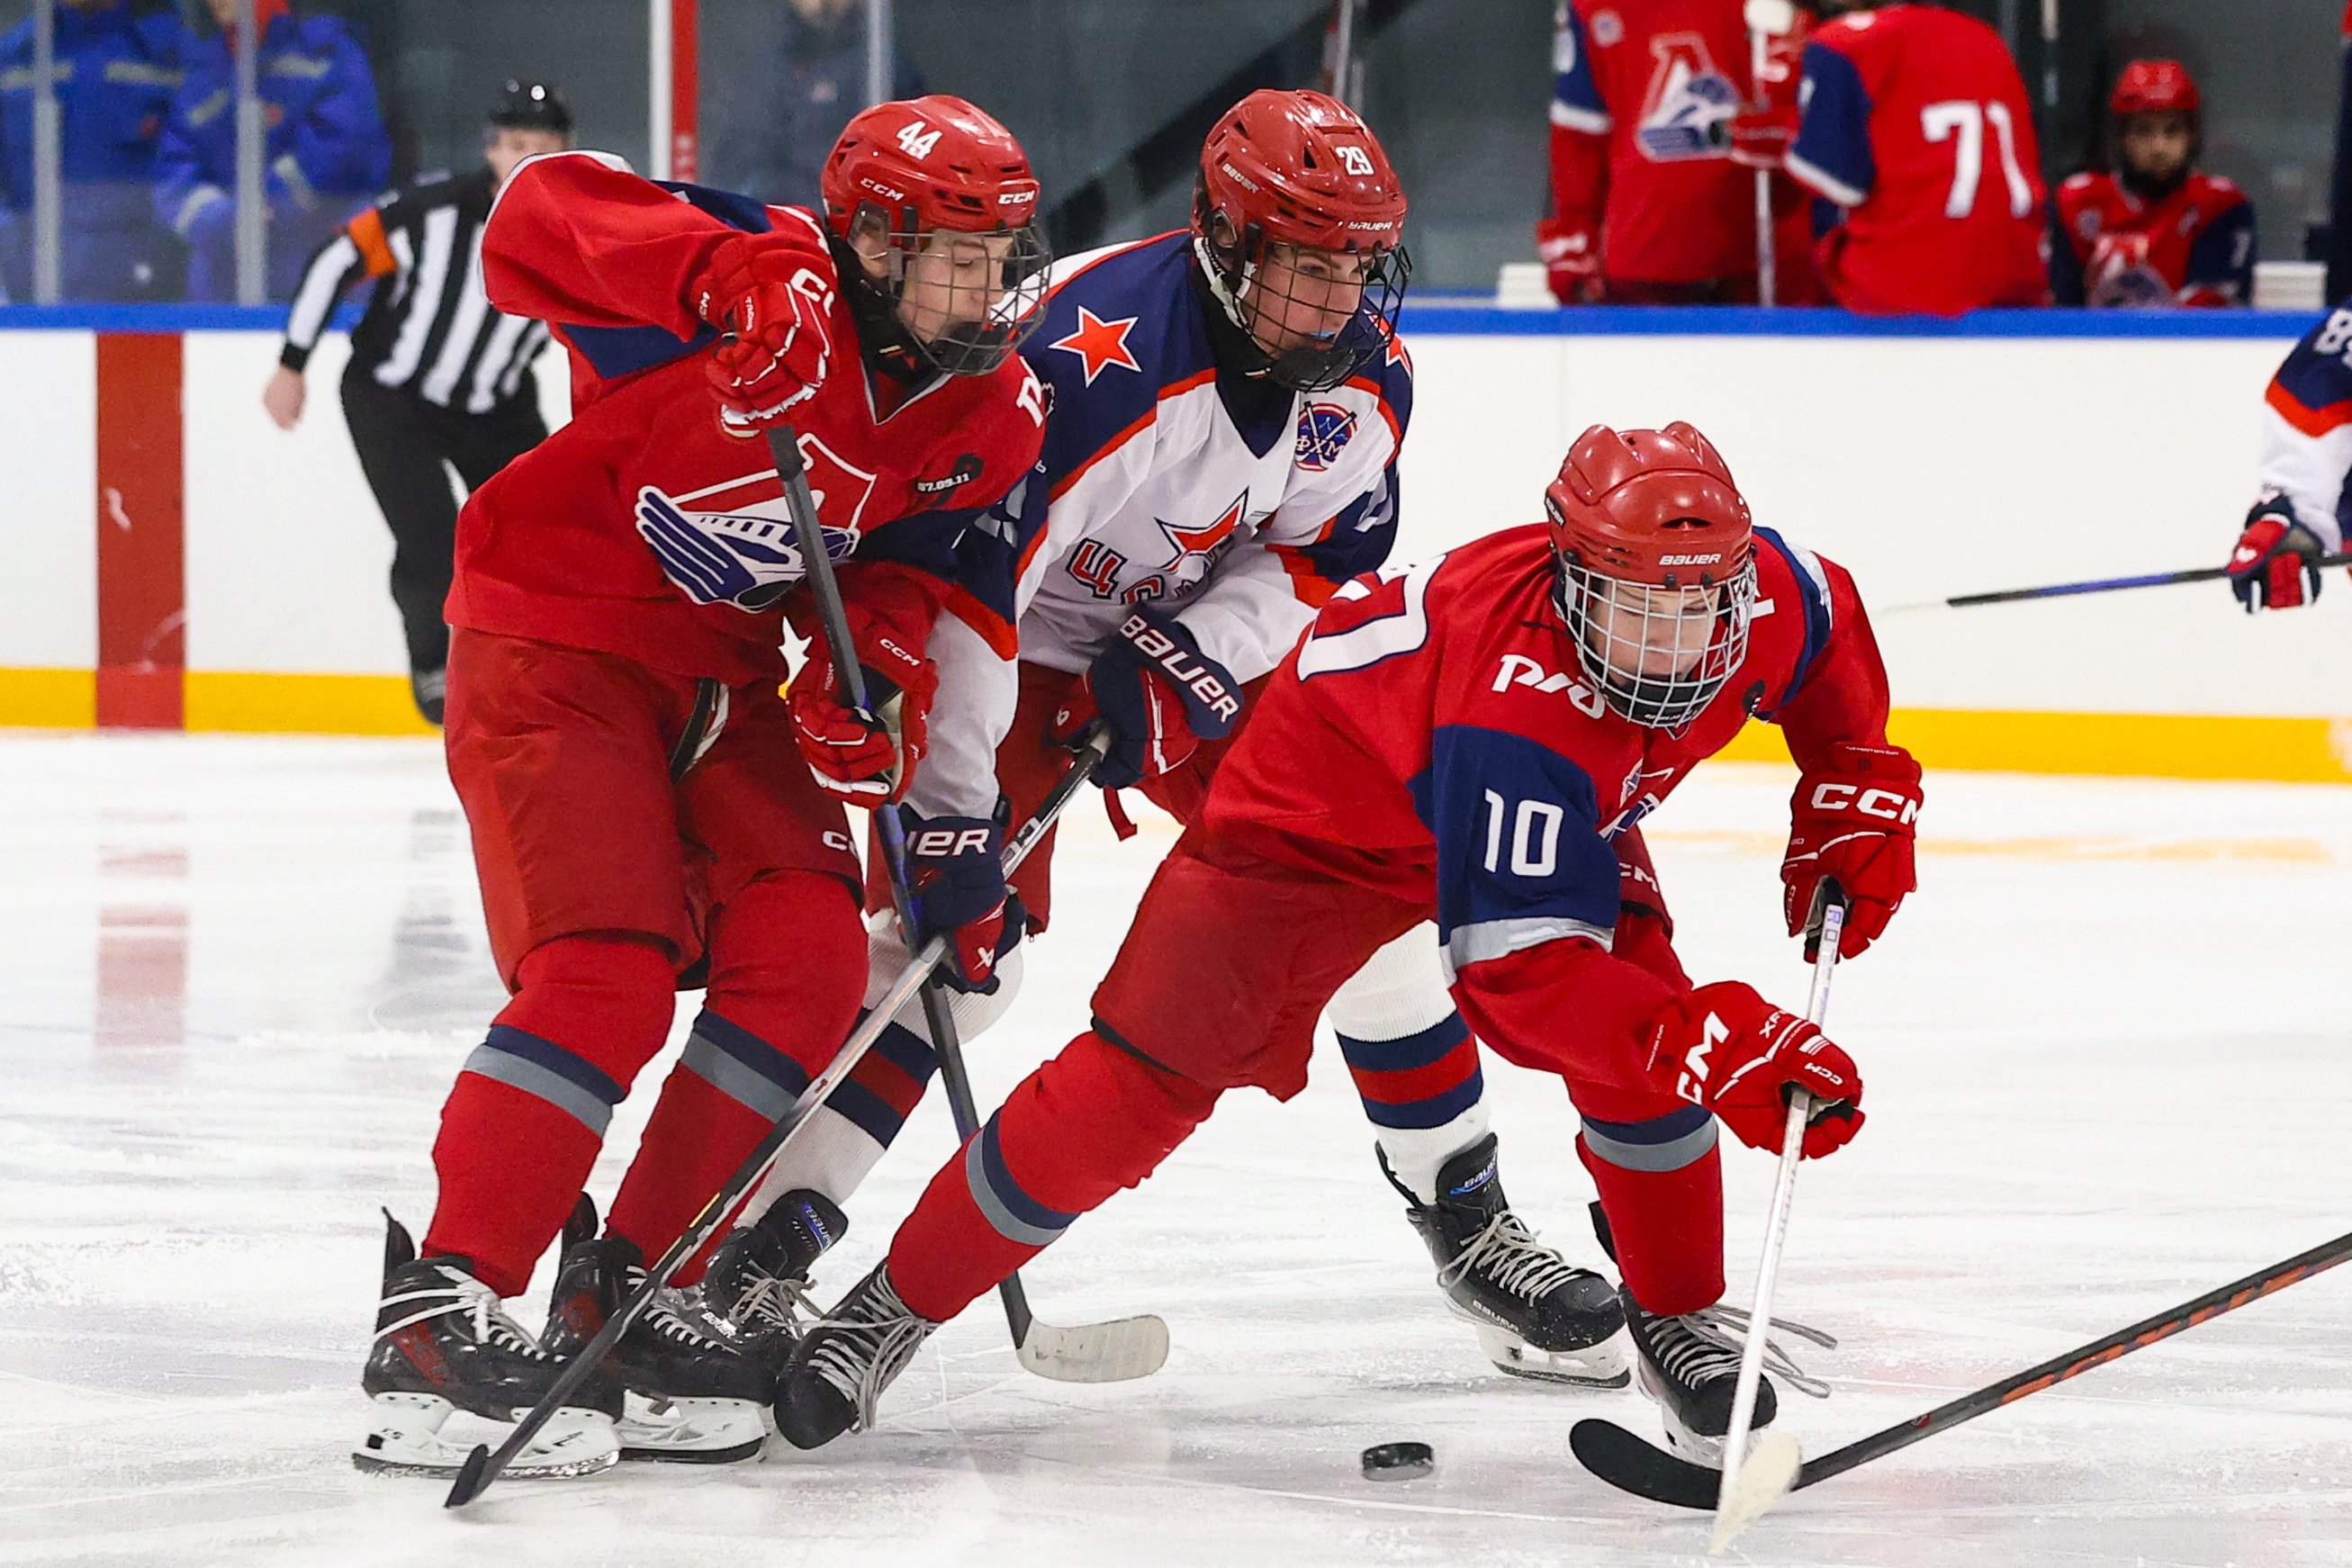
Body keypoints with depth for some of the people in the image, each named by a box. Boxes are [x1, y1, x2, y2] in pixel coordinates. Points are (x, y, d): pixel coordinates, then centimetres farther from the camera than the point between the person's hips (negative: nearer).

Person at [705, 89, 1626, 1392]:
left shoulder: (1365, 375, -13)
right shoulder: (1102, 355, -35)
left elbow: (1317, 555, 0)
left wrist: (1188, 671, -17)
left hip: (1207, 647, 6)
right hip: (1016, 644, -6)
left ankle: (1462, 1213, 11)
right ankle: (775, 1229, -13)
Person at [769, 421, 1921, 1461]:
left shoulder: (1759, 589, -26)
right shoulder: (1516, 706, -44)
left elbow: (1828, 639, 2)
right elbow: (1518, 968, -44)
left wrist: (1856, 793, -8)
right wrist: (1720, 1045, -50)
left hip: (1569, 821, 6)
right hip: (1323, 809, -6)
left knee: (1643, 1044, -16)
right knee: (1143, 1077, -9)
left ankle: (1680, 1321, 7)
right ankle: (897, 1303, 6)